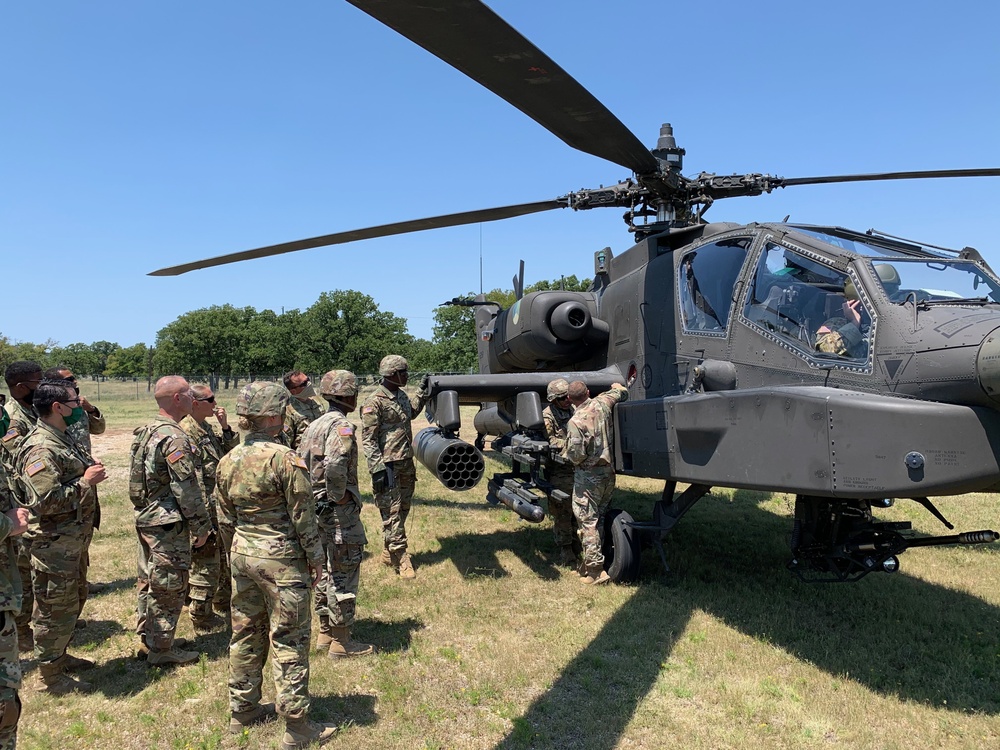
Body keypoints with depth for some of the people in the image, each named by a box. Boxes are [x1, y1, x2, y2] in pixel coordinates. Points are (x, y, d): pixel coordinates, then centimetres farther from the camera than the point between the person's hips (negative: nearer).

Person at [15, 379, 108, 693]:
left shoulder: (63, 440, 9)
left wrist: (91, 471, 6)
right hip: (54, 542, -10)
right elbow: (45, 501, -29)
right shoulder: (41, 449, -23)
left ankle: (59, 655, 39)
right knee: (55, 608, 3)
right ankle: (52, 676, 17)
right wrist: (86, 481, -22)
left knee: (70, 603, 23)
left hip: (73, 538, 10)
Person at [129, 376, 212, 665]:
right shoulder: (174, 438, -21)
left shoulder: (146, 432, 9)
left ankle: (146, 640, 30)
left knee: (149, 581, 18)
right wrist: (201, 525, -13)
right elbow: (186, 488, -21)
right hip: (168, 522, -10)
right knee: (169, 586, 1)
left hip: (145, 518, 10)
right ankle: (161, 649, 11)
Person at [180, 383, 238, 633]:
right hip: (205, 508, -10)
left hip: (221, 506, 10)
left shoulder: (209, 427, 11)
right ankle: (202, 620, 10)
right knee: (205, 565, -1)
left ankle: (225, 604, 38)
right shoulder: (186, 432, -18)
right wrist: (205, 514, -22)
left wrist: (226, 427, -2)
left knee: (224, 556, 22)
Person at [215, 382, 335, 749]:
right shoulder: (285, 459, -19)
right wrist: (315, 557, -5)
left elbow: (226, 514, 11)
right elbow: (302, 515, -15)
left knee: (245, 633, 19)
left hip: (241, 554, 7)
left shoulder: (228, 461, 2)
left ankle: (242, 710, 33)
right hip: (281, 558, -7)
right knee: (289, 640, 3)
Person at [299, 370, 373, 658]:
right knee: (343, 575, 0)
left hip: (317, 508, 9)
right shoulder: (342, 426, -18)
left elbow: (300, 463, 14)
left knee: (326, 571, 19)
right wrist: (340, 496, -20)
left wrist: (314, 495, 15)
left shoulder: (315, 425, 11)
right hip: (340, 513, -9)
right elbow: (335, 466, -34)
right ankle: (341, 641, 9)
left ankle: (326, 632, 30)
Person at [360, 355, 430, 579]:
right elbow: (368, 439, -17)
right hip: (388, 466, -9)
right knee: (392, 513, -1)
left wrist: (422, 392, 23)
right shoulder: (375, 402, -16)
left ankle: (388, 553, 30)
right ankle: (400, 560, 6)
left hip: (406, 463, 9)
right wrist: (378, 468, -21)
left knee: (403, 509, 16)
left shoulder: (401, 395, 9)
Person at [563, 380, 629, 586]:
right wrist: (617, 386, 40)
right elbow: (622, 392, 18)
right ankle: (592, 563, 23)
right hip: (609, 471, 7)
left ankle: (595, 570, -2)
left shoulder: (575, 422, -20)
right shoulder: (602, 404, -3)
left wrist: (567, 455, 1)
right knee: (599, 519, 15)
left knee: (587, 522, -1)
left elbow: (576, 455, -21)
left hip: (589, 476, -7)